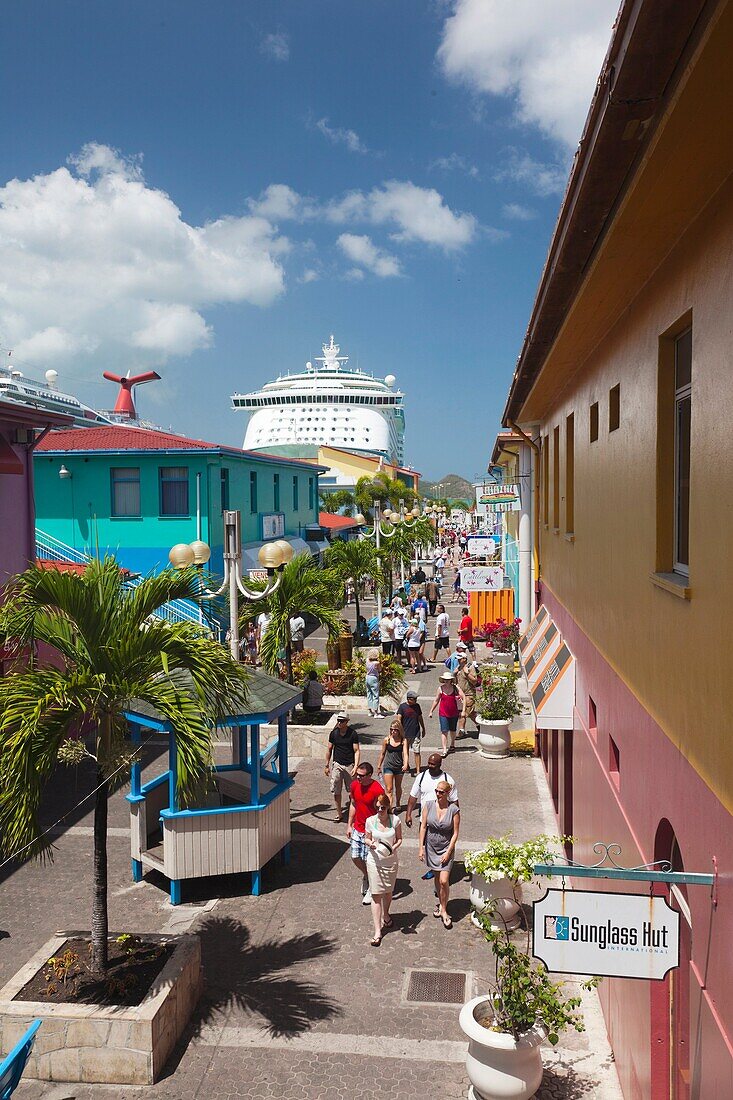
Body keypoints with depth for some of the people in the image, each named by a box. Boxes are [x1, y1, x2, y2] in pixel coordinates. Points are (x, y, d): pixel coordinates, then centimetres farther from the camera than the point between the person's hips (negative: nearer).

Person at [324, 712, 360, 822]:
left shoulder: (353, 733, -8)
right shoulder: (333, 733, 0)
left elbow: (357, 751, -8)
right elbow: (329, 749, 9)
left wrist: (356, 766, -17)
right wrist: (327, 765, 10)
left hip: (349, 765, -2)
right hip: (337, 764, 2)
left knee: (352, 790, 7)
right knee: (336, 791, 1)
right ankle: (339, 813, 13)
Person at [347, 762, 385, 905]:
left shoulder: (377, 790, -22)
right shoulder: (354, 785, -3)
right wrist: (349, 825, 12)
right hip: (357, 829, 6)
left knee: (369, 860, 4)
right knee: (355, 857, 10)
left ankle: (371, 889, 25)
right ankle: (366, 876, 40)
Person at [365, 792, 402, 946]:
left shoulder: (395, 820, -9)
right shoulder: (370, 821, -8)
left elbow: (399, 839, 1)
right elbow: (367, 839, 4)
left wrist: (394, 848, -19)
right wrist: (371, 844, -18)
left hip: (391, 861, 1)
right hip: (374, 862, -1)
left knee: (388, 892, 18)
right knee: (376, 895, -3)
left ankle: (385, 915, 48)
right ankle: (377, 931, 1)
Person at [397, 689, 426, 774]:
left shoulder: (417, 706, 3)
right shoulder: (402, 706, -7)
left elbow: (420, 718, 15)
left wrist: (423, 729, 23)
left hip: (416, 733, 1)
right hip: (405, 733, -1)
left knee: (416, 752, -3)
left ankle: (418, 770, 0)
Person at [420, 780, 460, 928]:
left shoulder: (454, 810, -15)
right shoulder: (429, 805, -9)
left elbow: (455, 833, -9)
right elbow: (423, 827, -2)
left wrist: (448, 852, -12)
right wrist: (421, 848, -4)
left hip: (446, 849, -2)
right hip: (431, 847, 3)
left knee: (444, 881, -9)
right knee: (437, 878, 15)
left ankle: (443, 910, 10)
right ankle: (440, 901, 39)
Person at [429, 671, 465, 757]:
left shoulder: (456, 688, -7)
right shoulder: (440, 688, -4)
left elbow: (463, 698, -6)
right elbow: (436, 700, 6)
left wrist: (462, 711, -13)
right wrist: (431, 711, 9)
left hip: (454, 713, 1)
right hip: (443, 713, -1)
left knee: (453, 730, 17)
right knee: (444, 731, -7)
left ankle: (452, 745, 40)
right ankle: (444, 750, -6)